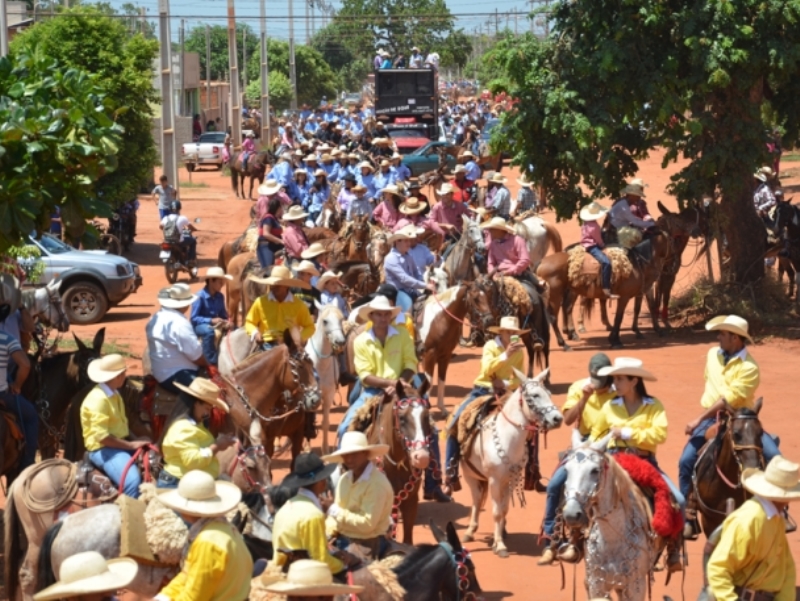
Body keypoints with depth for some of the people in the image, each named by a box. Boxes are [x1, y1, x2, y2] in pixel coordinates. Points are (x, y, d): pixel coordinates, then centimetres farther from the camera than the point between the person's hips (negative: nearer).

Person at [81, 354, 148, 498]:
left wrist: (135, 441, 0)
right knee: (133, 480, -31)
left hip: (121, 445, 9)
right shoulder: (98, 399, -17)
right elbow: (102, 437, -22)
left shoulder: (114, 394, 14)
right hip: (103, 449, -9)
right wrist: (131, 445, -16)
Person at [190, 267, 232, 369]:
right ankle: (212, 364, -33)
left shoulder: (220, 296, 2)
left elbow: (223, 315, 10)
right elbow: (193, 318, -20)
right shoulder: (200, 296, -18)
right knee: (209, 331, -40)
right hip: (199, 325, -7)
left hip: (215, 324, 7)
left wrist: (226, 321, -15)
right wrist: (211, 321, -30)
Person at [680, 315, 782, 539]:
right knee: (687, 460, -17)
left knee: (774, 457, -20)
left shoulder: (749, 367, -15)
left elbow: (728, 400, -22)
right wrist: (701, 420, 12)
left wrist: (699, 419, -22)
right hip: (712, 418, 4)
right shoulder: (713, 355, 4)